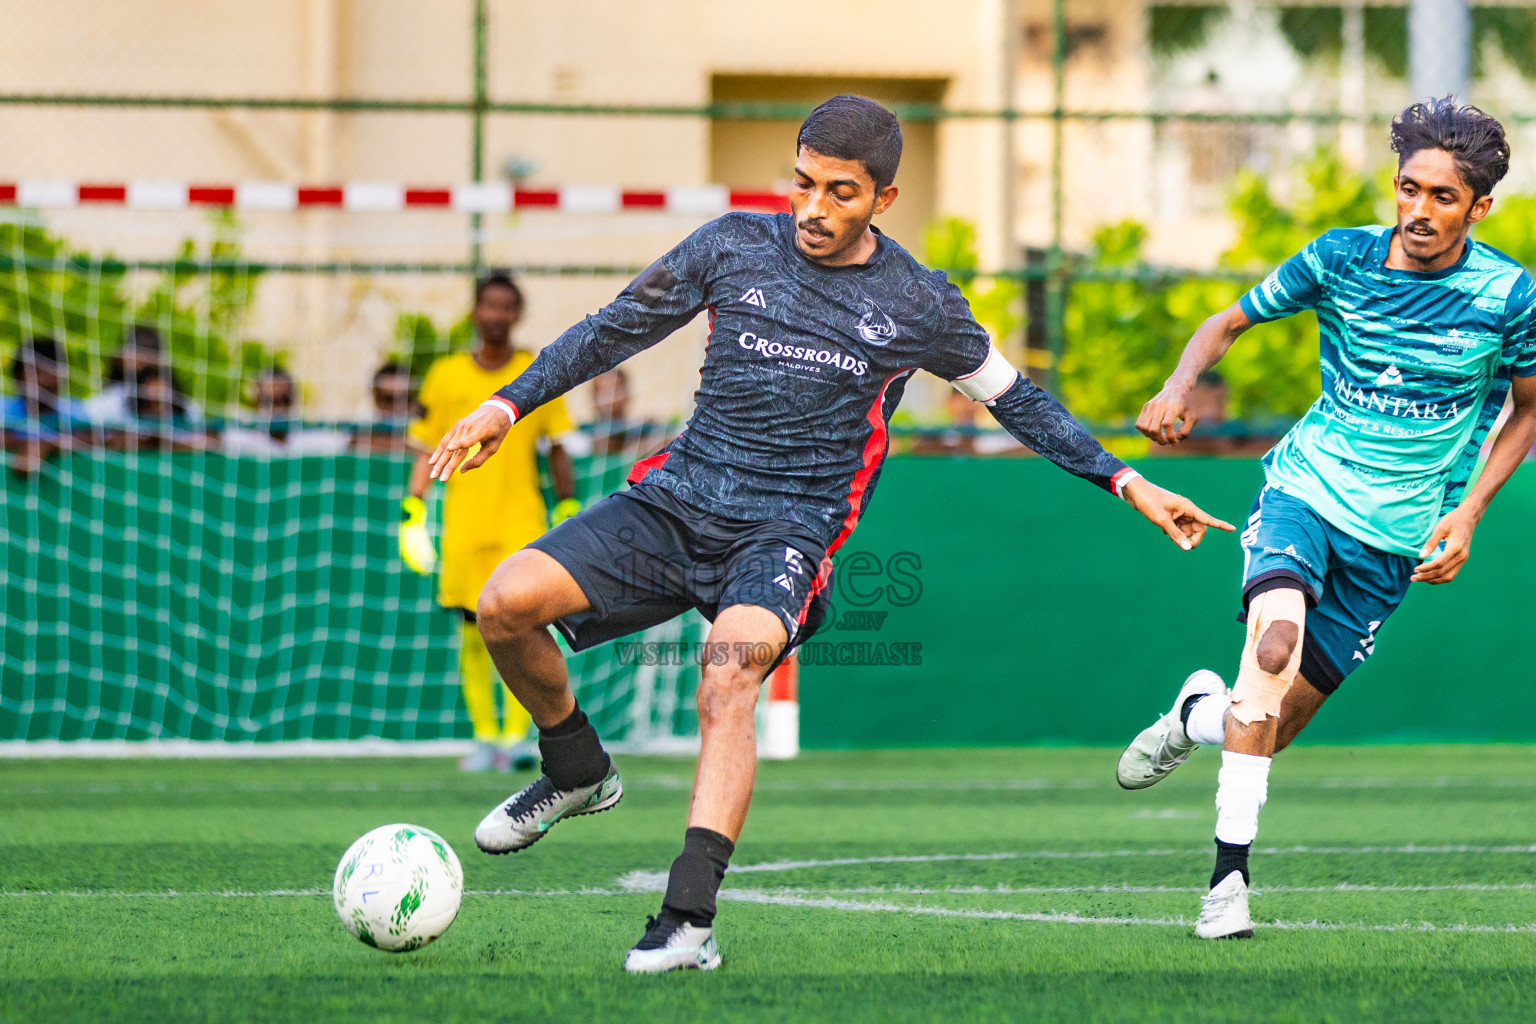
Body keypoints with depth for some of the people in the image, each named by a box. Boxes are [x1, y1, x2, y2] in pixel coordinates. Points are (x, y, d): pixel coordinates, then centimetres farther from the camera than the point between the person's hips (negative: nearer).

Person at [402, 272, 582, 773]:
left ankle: (516, 735, -10)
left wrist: (568, 512, 5)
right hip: (464, 523, 1)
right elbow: (427, 449, 10)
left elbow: (558, 449, 10)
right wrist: (414, 510, 1)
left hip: (522, 521, -1)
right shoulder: (445, 375, 7)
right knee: (473, 632, 2)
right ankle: (484, 737, 9)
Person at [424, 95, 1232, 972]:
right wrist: (507, 406, 9)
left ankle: (690, 920, -40)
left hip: (790, 531, -3)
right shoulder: (734, 247, 6)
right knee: (509, 602, -19)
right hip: (676, 501, 3)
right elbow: (616, 331, 15)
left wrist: (1128, 485, 12)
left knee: (729, 673, -34)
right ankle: (577, 772, 11)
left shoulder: (919, 306, 4)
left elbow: (1019, 402, 17)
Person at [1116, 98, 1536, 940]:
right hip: (1305, 489, -1)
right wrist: (1177, 388, -12)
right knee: (1276, 641, -31)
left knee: (1276, 723, 2)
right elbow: (1230, 321, 8)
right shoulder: (1340, 258, -5)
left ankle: (1201, 714, 40)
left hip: (1395, 537, 1)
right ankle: (1229, 875, -27)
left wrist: (1468, 512, -3)